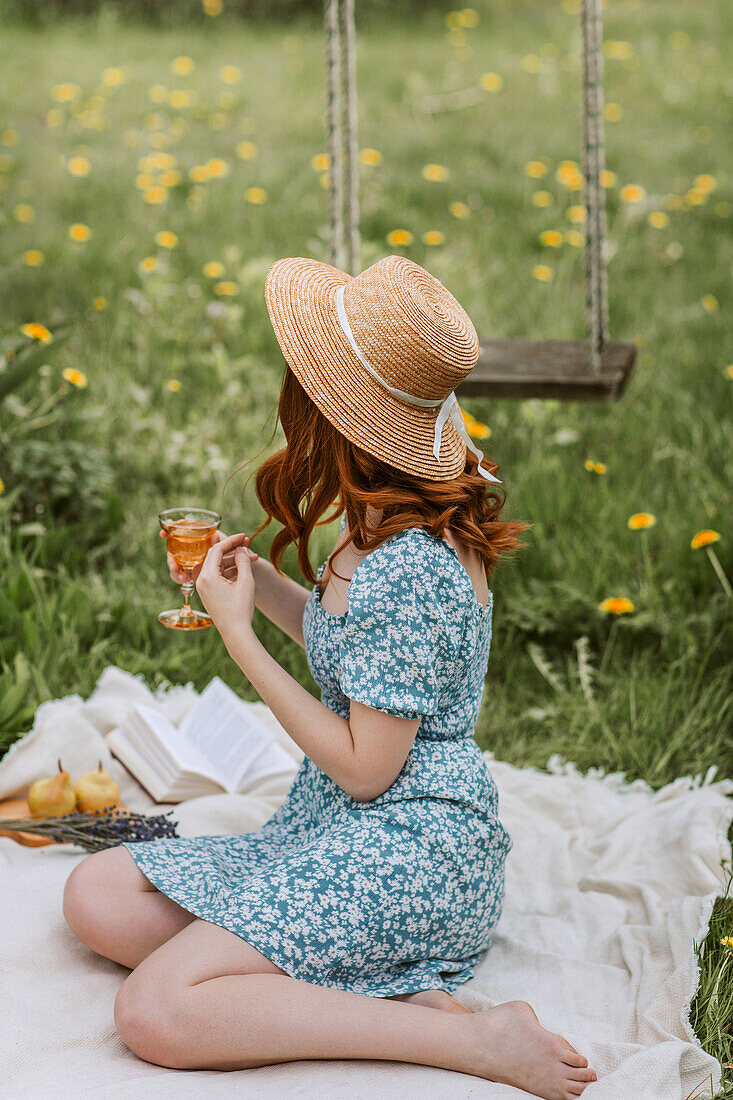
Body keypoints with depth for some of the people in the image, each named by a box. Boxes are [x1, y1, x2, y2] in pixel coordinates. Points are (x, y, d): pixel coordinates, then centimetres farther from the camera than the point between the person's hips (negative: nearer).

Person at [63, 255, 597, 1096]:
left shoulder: (411, 571, -25)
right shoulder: (385, 525, 4)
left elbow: (364, 768, -20)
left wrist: (239, 637, -15)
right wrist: (261, 583, 6)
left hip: (412, 847, -10)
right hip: (331, 829, 10)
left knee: (154, 1014, -23)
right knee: (97, 896, 2)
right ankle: (384, 997, -9)